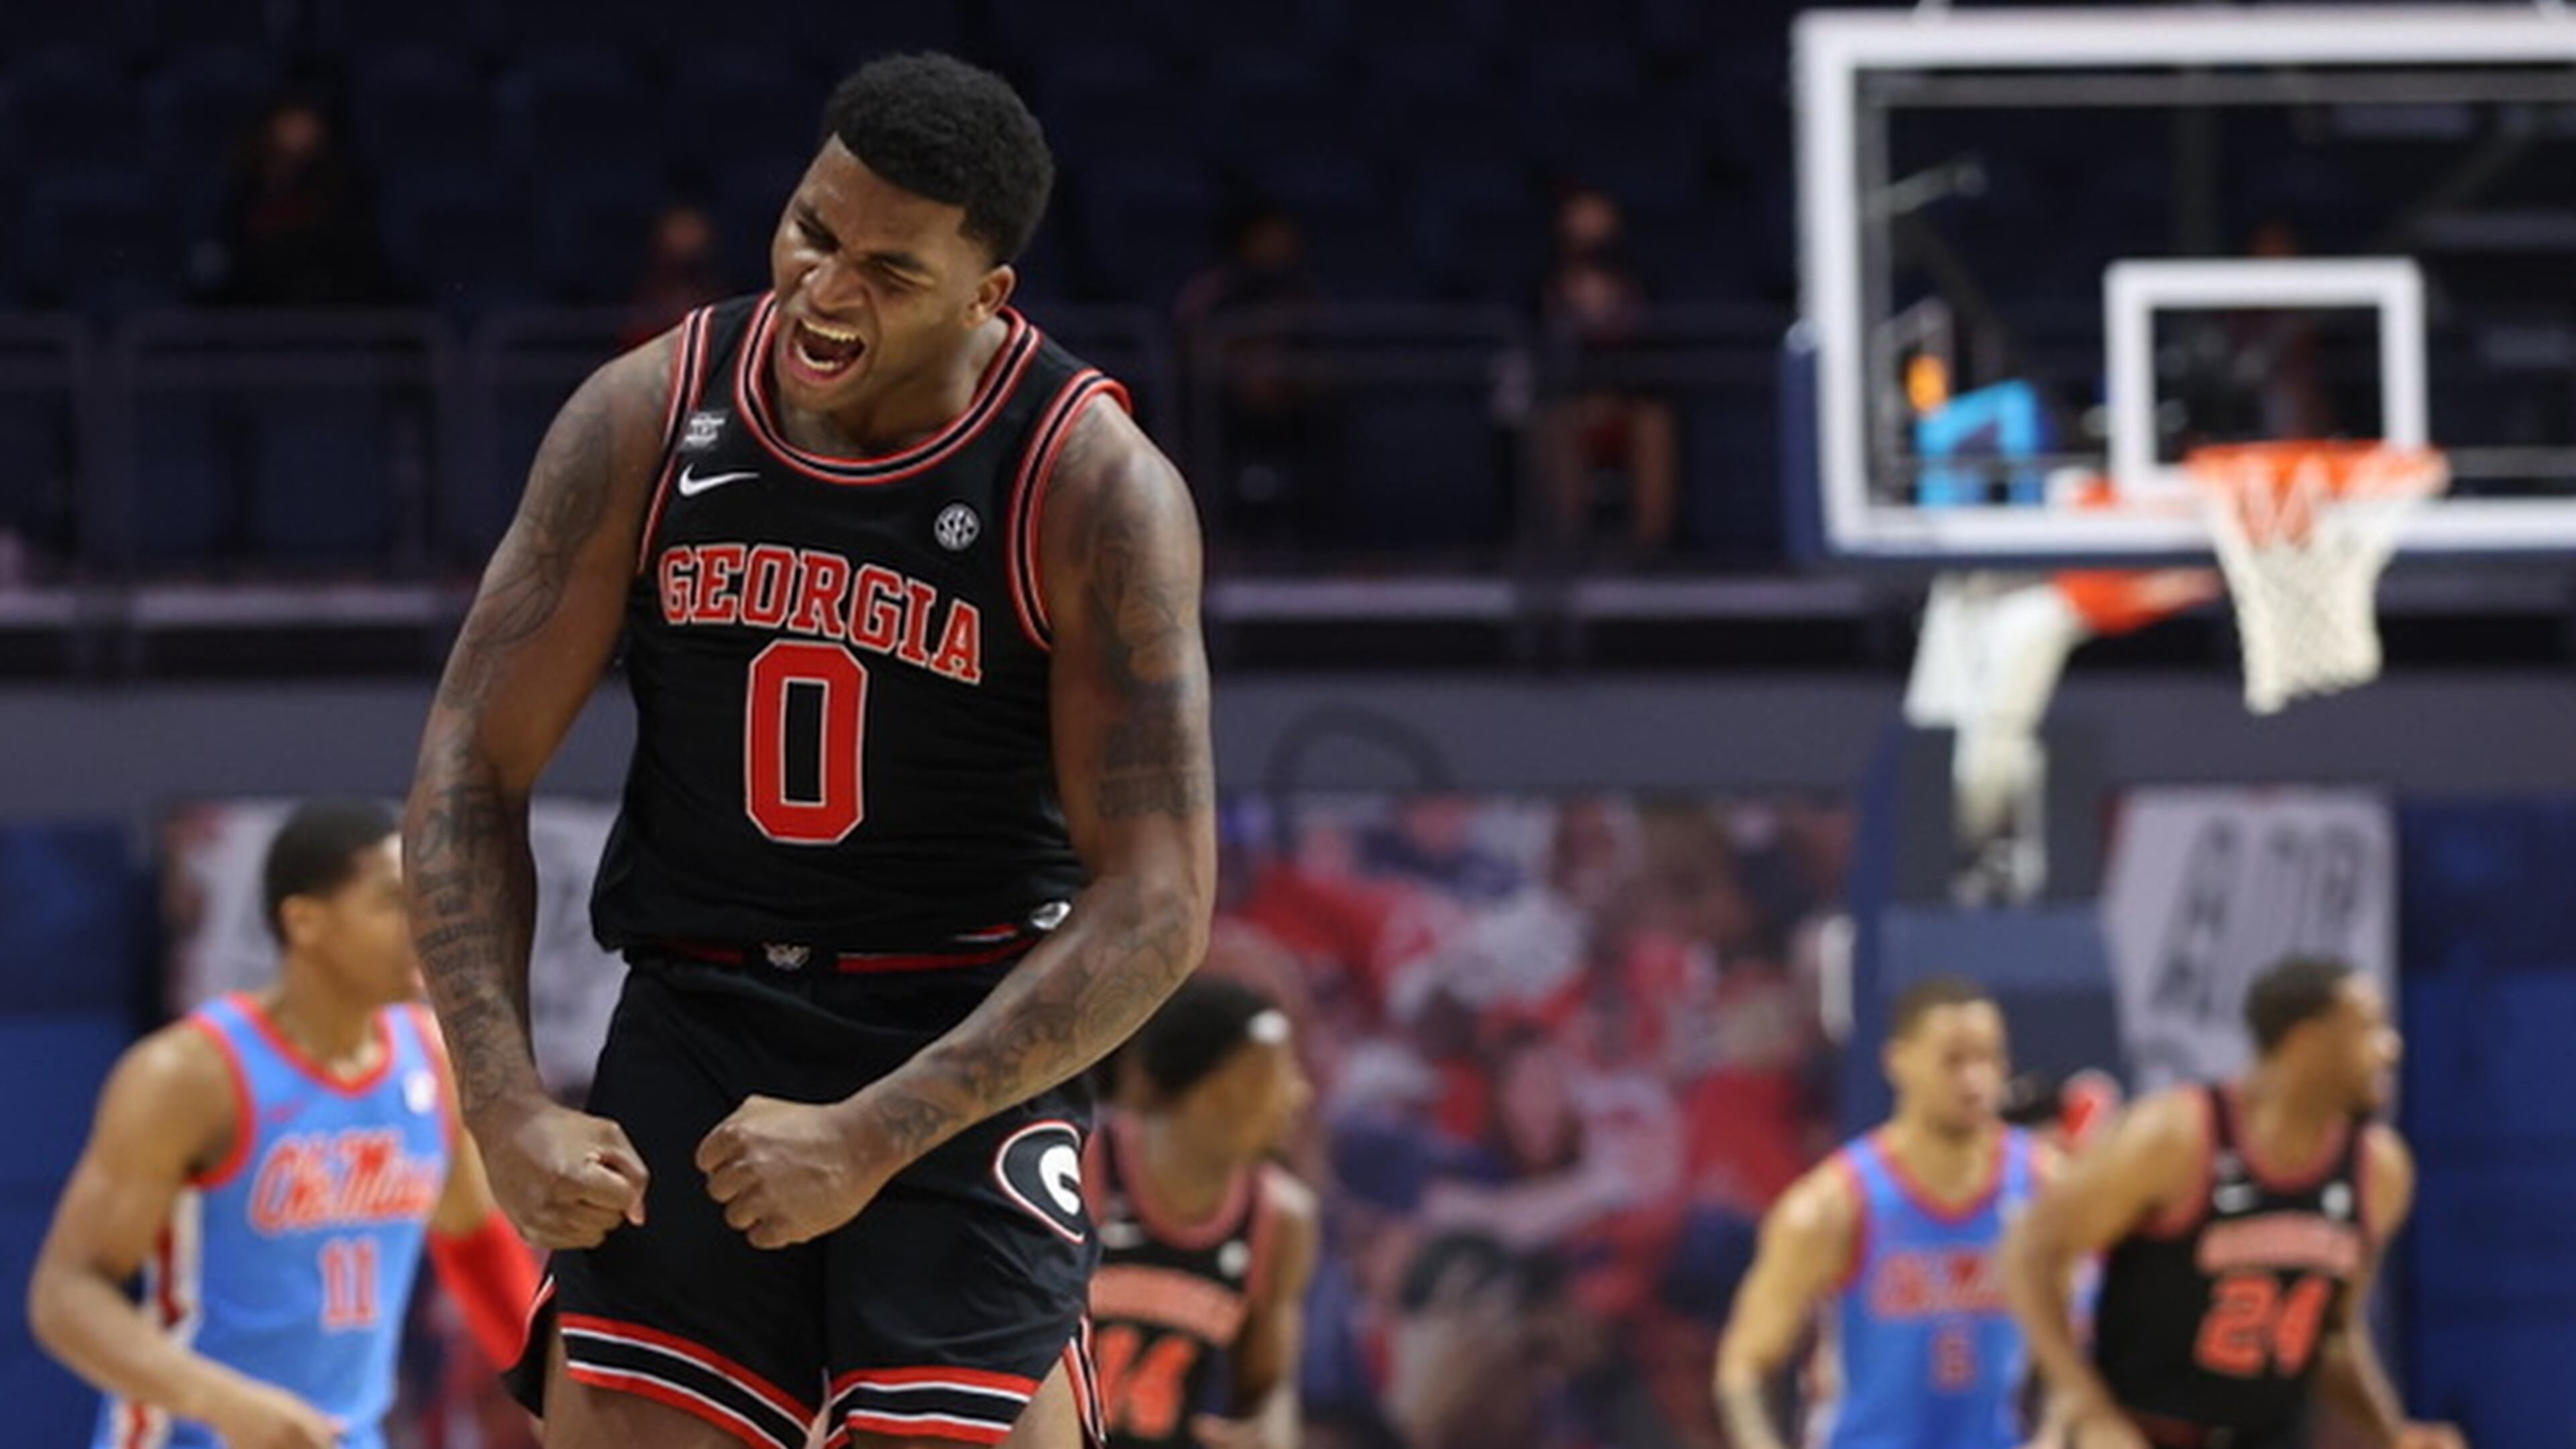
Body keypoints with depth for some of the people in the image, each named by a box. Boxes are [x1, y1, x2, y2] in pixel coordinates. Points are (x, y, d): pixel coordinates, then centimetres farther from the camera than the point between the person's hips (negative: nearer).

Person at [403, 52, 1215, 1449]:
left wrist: (871, 1135, -23)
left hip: (970, 1045, -3)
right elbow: (473, 772, 0)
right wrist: (506, 1105, -12)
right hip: (693, 1026, 3)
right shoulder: (647, 418, -5)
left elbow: (1155, 910, -16)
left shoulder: (1093, 486, -14)